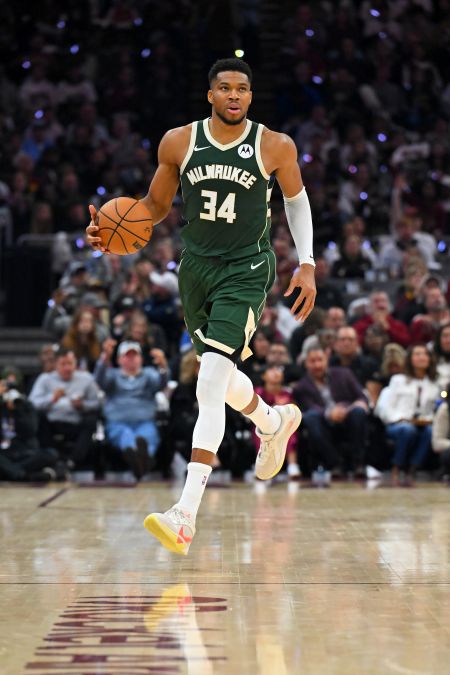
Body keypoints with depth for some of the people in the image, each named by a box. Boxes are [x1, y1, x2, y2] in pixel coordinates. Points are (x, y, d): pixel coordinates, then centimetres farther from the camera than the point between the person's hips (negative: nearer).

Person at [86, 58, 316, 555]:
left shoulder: (275, 147, -8)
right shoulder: (178, 142, -3)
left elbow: (296, 199, 10)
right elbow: (156, 205, 9)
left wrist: (306, 264, 3)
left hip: (246, 271, -4)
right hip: (196, 268, 5)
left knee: (211, 384, -20)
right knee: (218, 377, 20)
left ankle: (186, 514, -24)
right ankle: (274, 422, 56)